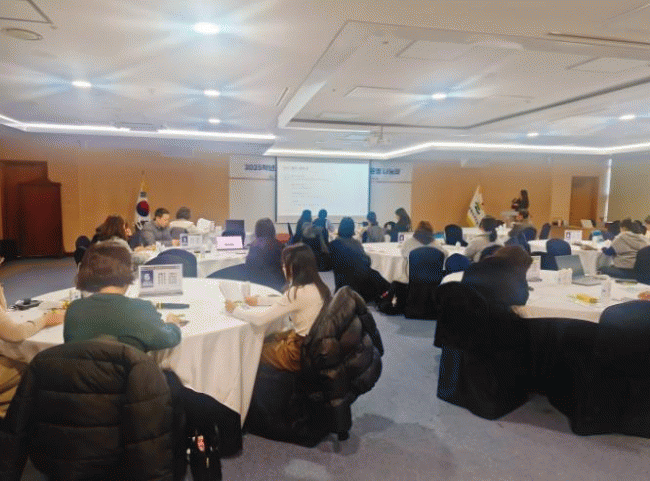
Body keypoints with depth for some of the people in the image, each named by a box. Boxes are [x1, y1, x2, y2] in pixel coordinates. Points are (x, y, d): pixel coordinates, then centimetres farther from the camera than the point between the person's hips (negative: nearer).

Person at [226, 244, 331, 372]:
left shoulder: (299, 292, -28)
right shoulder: (316, 285, -1)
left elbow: (260, 319, -23)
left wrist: (235, 310, -7)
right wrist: (259, 300, 17)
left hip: (301, 351, -8)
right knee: (267, 340, 25)